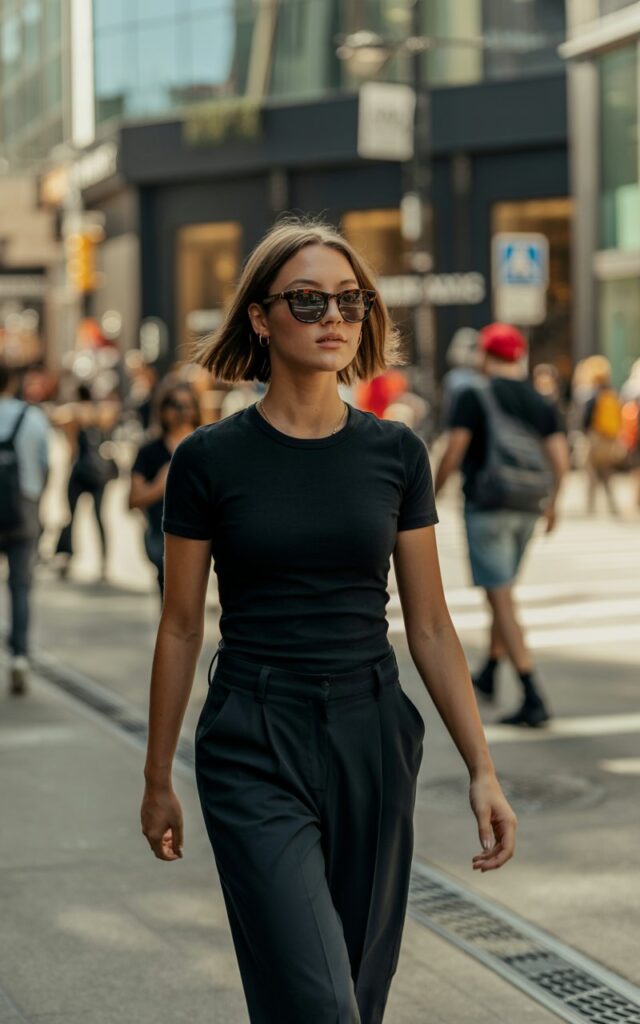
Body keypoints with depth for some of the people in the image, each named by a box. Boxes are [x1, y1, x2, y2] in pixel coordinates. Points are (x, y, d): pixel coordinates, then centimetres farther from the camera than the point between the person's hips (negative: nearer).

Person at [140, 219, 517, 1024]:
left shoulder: (396, 454, 2)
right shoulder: (209, 459, -5)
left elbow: (430, 627, 5)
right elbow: (180, 629, 2)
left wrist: (482, 769, -1)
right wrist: (157, 780, 7)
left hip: (373, 743, 3)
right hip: (255, 747, -3)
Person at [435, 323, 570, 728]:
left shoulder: (473, 396, -7)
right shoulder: (541, 402, 7)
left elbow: (454, 452, -13)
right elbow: (561, 458, 2)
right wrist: (553, 502, 16)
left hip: (486, 506, -6)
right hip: (526, 509, 6)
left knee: (502, 601, -6)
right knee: (504, 591, 22)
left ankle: (534, 699, -12)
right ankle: (489, 675, 37)